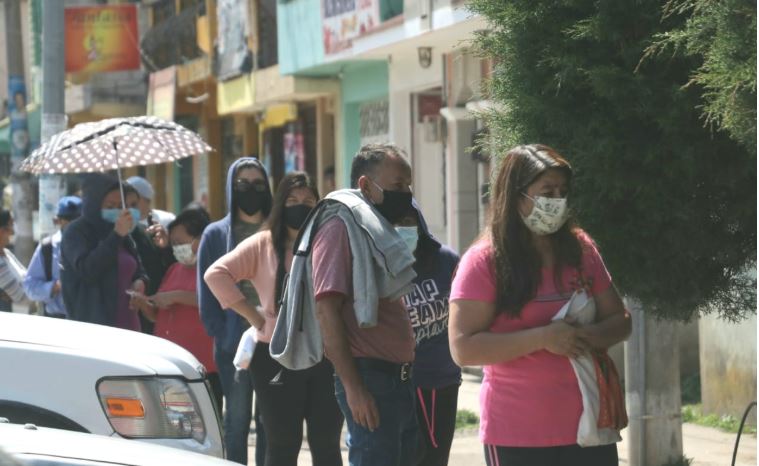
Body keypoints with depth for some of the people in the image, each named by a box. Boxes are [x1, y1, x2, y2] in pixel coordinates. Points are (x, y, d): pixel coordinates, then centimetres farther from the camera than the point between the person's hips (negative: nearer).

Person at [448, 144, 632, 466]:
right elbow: (463, 348, -13)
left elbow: (620, 321, 13)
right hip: (519, 436, -5)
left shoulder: (581, 250, 9)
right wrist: (543, 337, -21)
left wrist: (587, 337, -10)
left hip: (588, 425, 5)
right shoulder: (484, 262, -7)